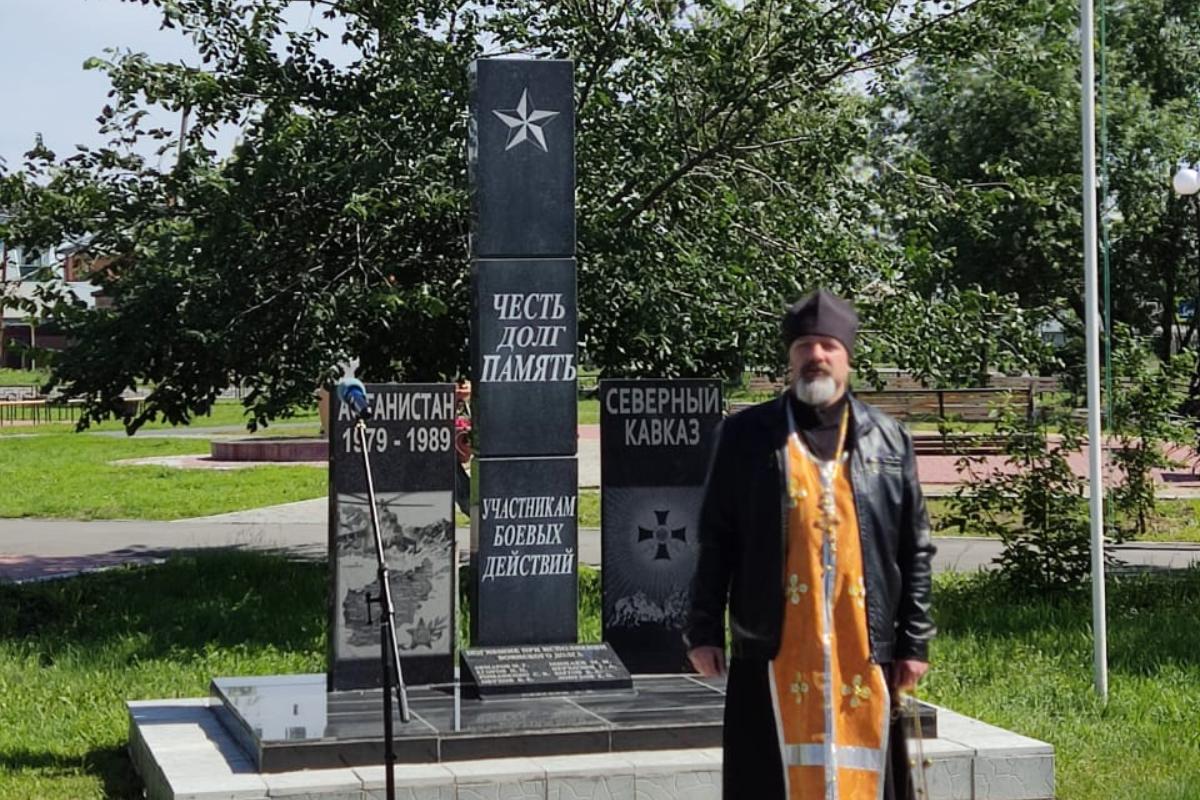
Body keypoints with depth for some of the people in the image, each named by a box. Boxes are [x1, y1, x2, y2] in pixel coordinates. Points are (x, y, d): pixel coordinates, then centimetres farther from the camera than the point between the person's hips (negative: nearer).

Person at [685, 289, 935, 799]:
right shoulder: (746, 435, 5)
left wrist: (915, 642, 5)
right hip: (774, 648, -1)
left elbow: (915, 548, 9)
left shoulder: (888, 440, 9)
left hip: (864, 647, 1)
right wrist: (704, 631, 2)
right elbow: (715, 541, 6)